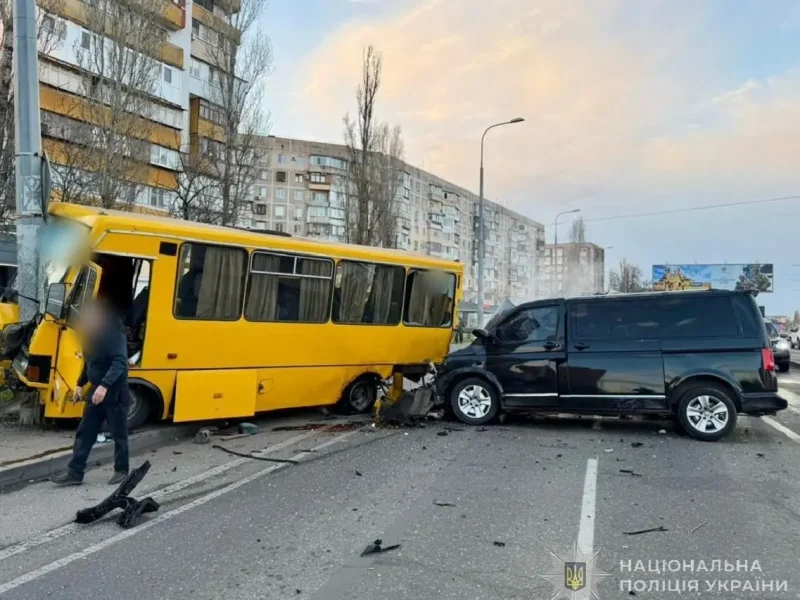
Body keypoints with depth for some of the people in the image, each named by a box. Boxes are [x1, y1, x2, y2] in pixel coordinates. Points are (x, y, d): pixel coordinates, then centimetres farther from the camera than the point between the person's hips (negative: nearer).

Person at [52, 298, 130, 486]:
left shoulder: (115, 335, -18)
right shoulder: (92, 335, 9)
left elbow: (120, 363, -28)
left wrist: (105, 386, -38)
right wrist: (80, 384, 18)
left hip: (114, 393, -8)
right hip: (95, 392, 8)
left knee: (119, 434, 5)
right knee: (84, 433, 9)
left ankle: (121, 471, 17)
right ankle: (75, 472, 15)